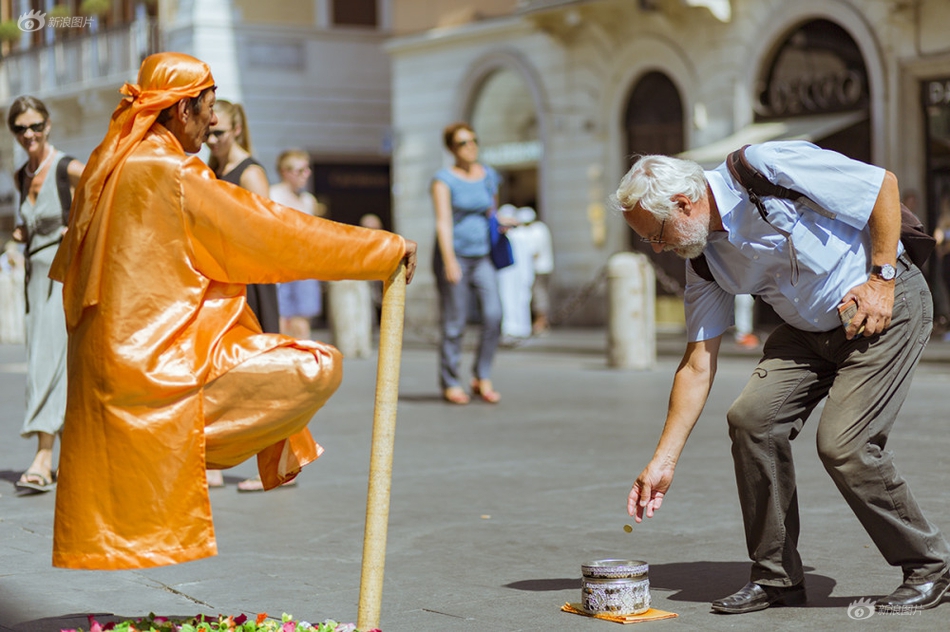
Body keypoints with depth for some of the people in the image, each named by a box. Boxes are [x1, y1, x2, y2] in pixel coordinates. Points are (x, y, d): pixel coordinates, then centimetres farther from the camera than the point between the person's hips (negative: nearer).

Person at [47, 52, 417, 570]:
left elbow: (69, 265, 24)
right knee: (319, 367, -10)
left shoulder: (107, 166, 11)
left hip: (105, 362, 10)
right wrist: (389, 249, -6)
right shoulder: (174, 176, -15)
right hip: (164, 367, -10)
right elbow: (277, 233, -13)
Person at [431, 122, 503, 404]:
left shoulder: (489, 176, 12)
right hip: (454, 255, -5)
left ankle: (482, 378, 2)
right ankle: (450, 384, 9)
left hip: (482, 256, 5)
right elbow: (443, 222, -15)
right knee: (454, 323, -3)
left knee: (494, 315, -11)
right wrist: (449, 261, -24)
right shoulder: (444, 179, -5)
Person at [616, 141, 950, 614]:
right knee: (752, 417, -10)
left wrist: (881, 278, -17)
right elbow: (697, 364, 2)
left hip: (886, 307, -7)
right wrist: (663, 462, 0)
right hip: (808, 328, 7)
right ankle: (777, 576, 3)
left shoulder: (767, 171, -24)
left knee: (841, 443, -17)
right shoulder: (703, 257, -2)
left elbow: (884, 183, -16)